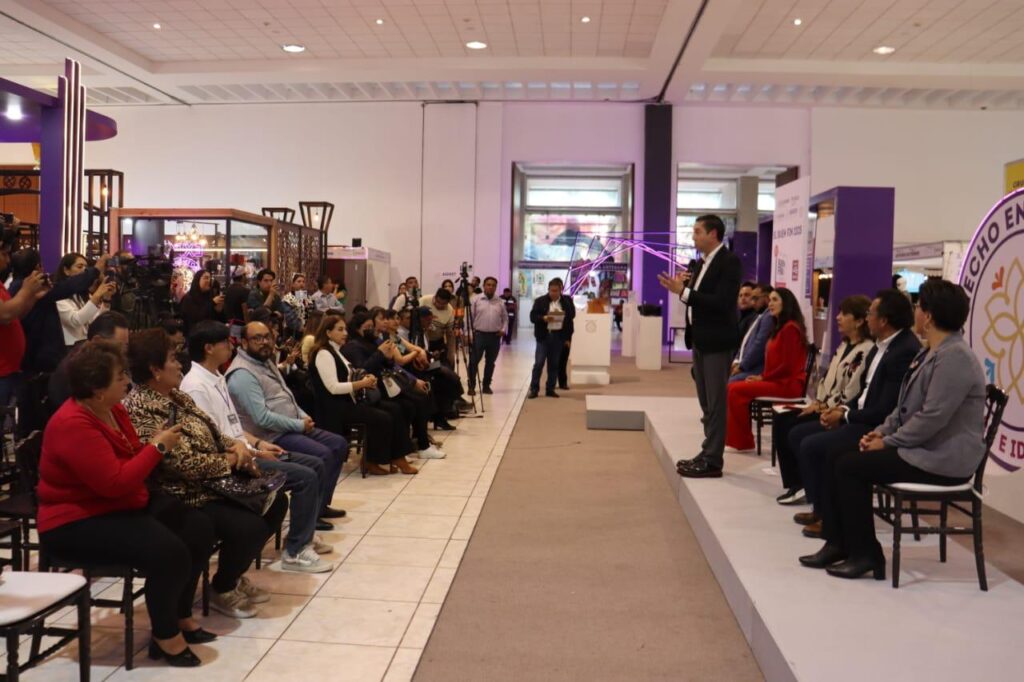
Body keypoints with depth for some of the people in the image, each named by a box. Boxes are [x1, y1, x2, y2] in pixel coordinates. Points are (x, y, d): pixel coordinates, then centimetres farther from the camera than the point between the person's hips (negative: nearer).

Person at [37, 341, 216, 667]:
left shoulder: (113, 409, 4)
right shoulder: (73, 425, -26)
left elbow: (131, 462, 14)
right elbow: (116, 483, -30)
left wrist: (157, 443, -3)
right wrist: (157, 447, -21)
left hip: (124, 504, 10)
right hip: (77, 522, -10)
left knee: (199, 529, 3)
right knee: (169, 553, -27)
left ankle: (180, 616, 17)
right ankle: (165, 636, -3)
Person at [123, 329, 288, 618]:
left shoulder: (175, 396, 9)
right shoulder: (142, 410, -23)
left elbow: (211, 433, 17)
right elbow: (185, 462, -27)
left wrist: (235, 447, -5)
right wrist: (231, 461, -13)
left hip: (213, 484, 11)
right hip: (186, 498, -11)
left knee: (275, 502, 8)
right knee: (250, 527, -26)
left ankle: (235, 575, 22)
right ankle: (221, 589, 4)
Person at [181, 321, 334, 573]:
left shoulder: (217, 378, 14)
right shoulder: (195, 386, -17)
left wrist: (258, 443, 8)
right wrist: (254, 452, -15)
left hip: (241, 449, 10)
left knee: (315, 465, 8)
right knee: (305, 477, -19)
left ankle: (303, 533, 19)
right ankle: (295, 552, -10)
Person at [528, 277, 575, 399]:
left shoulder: (567, 301, 6)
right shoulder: (540, 301, 1)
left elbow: (572, 315, 4)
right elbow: (532, 317, -4)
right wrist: (543, 318, -21)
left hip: (558, 336, 2)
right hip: (543, 336, -2)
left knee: (554, 364, 8)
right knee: (539, 363, -4)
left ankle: (550, 389, 16)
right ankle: (534, 389, 2)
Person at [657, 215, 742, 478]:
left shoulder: (729, 261, -13)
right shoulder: (702, 263, 14)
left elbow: (722, 303, -23)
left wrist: (683, 291, -24)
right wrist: (683, 286, -4)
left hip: (717, 341, -9)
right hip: (700, 339, 9)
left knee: (715, 402, -3)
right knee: (706, 402, 14)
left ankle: (712, 461, 2)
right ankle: (708, 454, 21)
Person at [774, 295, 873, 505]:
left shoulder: (866, 350, -16)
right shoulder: (844, 345, 16)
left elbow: (851, 394, -21)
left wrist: (823, 407, -13)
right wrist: (817, 402, 2)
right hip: (826, 408, 10)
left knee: (794, 429, -17)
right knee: (780, 420, -4)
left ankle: (804, 485, 0)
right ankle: (795, 483, -1)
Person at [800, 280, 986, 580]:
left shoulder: (954, 356, -21)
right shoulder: (932, 351, 14)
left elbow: (932, 418, -26)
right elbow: (906, 405, 20)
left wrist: (888, 442, -16)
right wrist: (881, 431, 5)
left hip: (942, 459, -10)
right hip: (921, 447, 10)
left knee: (851, 466, -13)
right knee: (845, 460, 2)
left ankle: (865, 553, -2)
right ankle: (838, 542, 6)